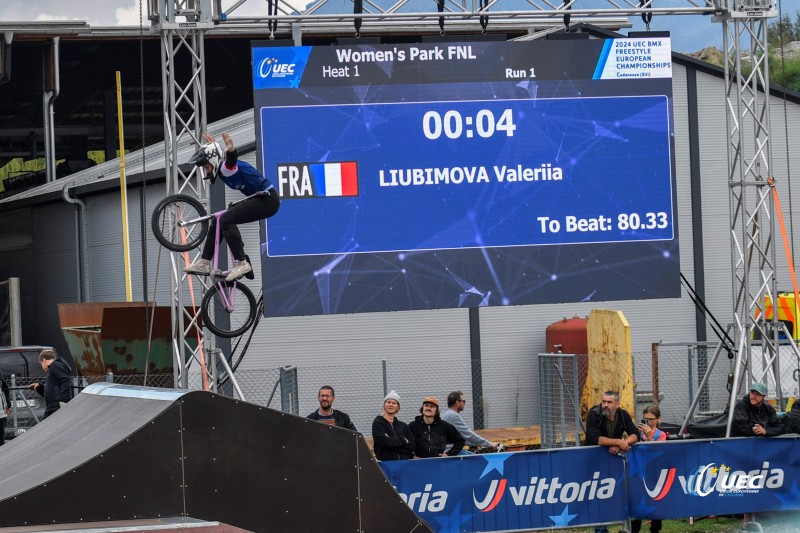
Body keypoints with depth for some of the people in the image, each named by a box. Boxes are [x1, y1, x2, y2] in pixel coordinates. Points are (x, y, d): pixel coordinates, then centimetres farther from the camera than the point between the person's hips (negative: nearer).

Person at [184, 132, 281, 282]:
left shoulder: (227, 168, -19)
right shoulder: (222, 169, 9)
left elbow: (231, 159, -45)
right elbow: (214, 155, 33)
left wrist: (230, 149, -65)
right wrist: (212, 144, 50)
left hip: (268, 200, -11)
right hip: (260, 199, 11)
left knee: (226, 220, -24)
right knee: (217, 221, 12)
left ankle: (241, 263, -25)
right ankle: (204, 263, 15)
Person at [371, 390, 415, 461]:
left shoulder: (403, 426, 14)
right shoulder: (378, 423, 3)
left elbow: (412, 446, 4)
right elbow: (383, 441, -12)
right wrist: (403, 440, 0)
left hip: (404, 462, 3)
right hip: (385, 462, -3)